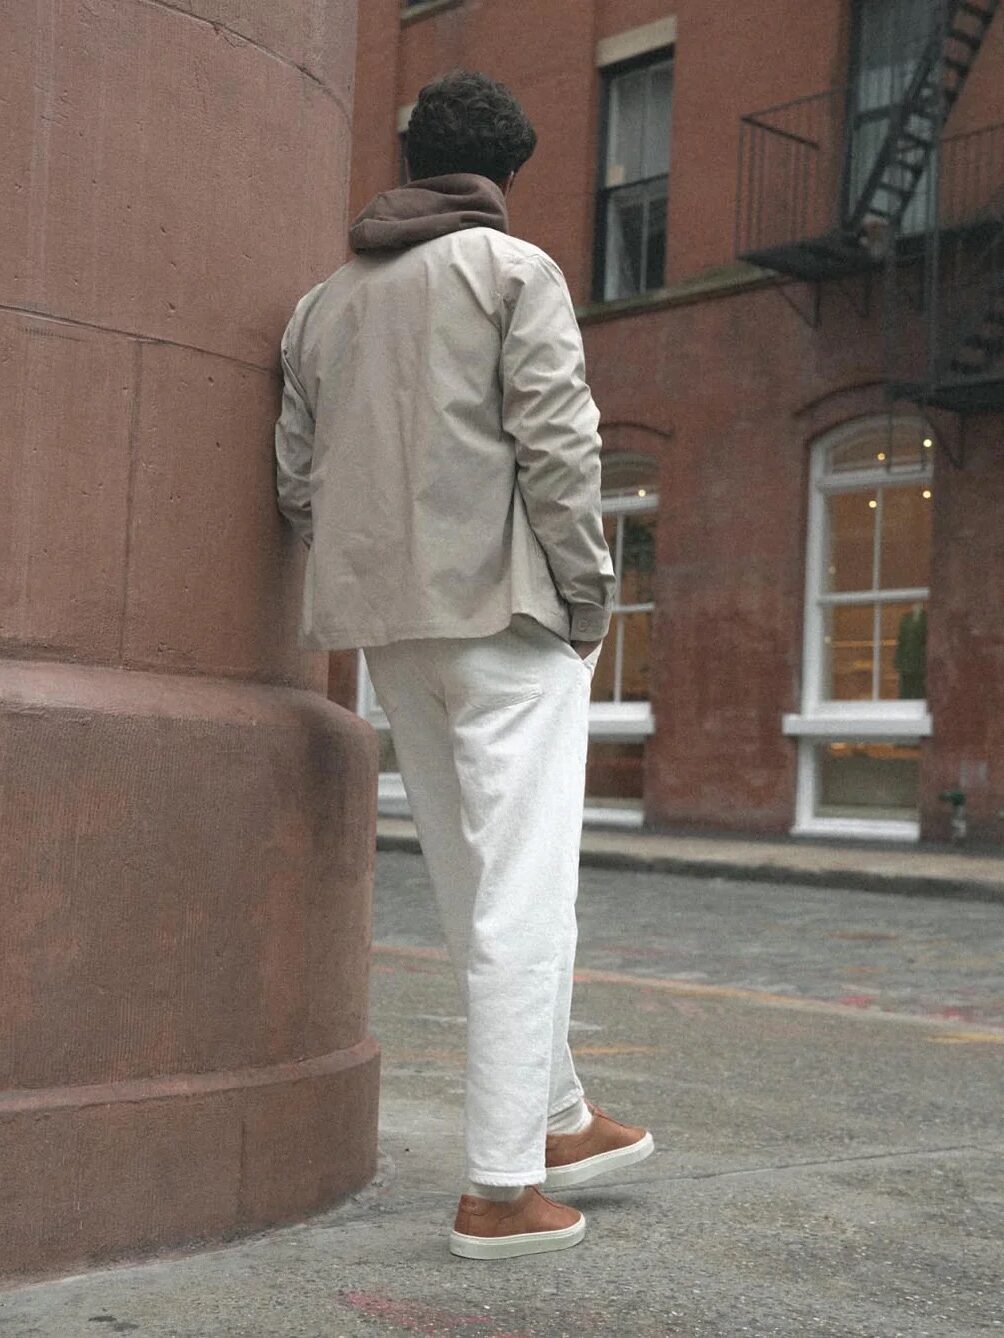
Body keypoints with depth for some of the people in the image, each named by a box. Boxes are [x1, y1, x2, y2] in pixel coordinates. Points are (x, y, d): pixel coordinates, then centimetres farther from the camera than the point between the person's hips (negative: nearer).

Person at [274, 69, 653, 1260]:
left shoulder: (324, 302, 17)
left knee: (476, 886, 15)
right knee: (521, 891, -4)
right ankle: (501, 1188, -3)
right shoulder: (514, 270, -2)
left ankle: (557, 1118, 26)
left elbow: (300, 479, 13)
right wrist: (588, 599, -5)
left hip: (391, 625, 7)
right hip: (504, 606, -6)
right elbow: (557, 445, -12)